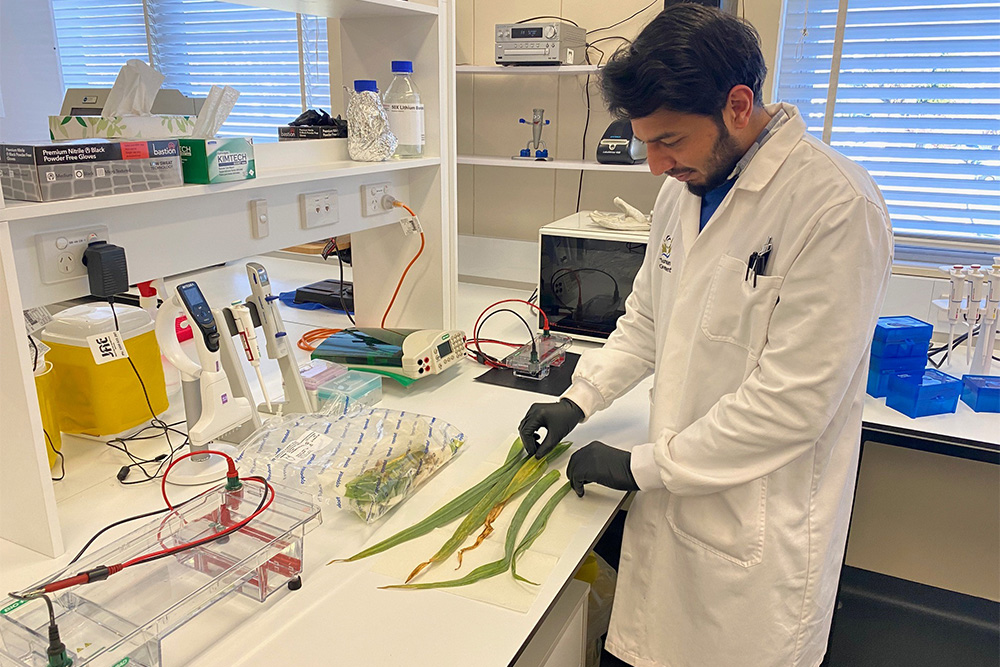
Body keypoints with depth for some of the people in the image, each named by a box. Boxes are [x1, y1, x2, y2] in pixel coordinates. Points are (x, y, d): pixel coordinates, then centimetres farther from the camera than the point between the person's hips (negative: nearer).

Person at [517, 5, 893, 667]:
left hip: (758, 531, -6)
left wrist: (643, 464, -16)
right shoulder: (684, 190, 4)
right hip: (672, 495, 7)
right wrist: (579, 400, 8)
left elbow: (793, 399, -23)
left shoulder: (838, 207, -22)